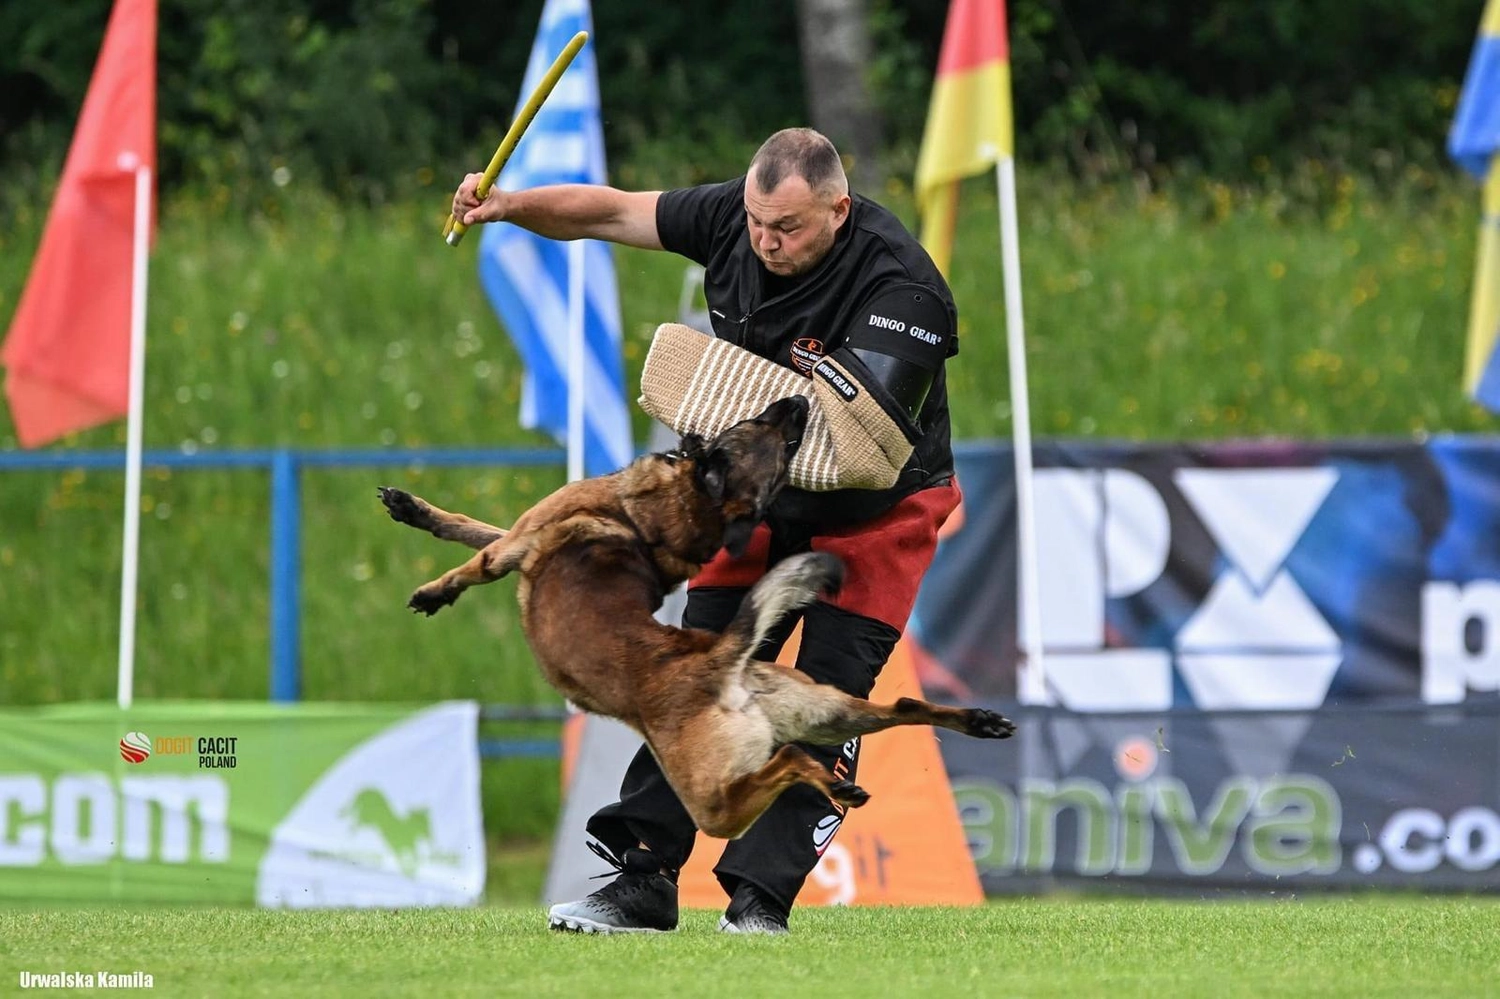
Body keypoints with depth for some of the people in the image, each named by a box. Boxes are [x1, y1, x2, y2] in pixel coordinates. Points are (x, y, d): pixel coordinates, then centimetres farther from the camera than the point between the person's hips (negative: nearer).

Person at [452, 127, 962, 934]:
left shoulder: (900, 285, -30)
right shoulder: (734, 218, -12)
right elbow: (611, 212, -4)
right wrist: (509, 205, -20)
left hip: (876, 511, -5)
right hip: (762, 501, 5)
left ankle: (759, 899, -9)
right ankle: (642, 882, 3)